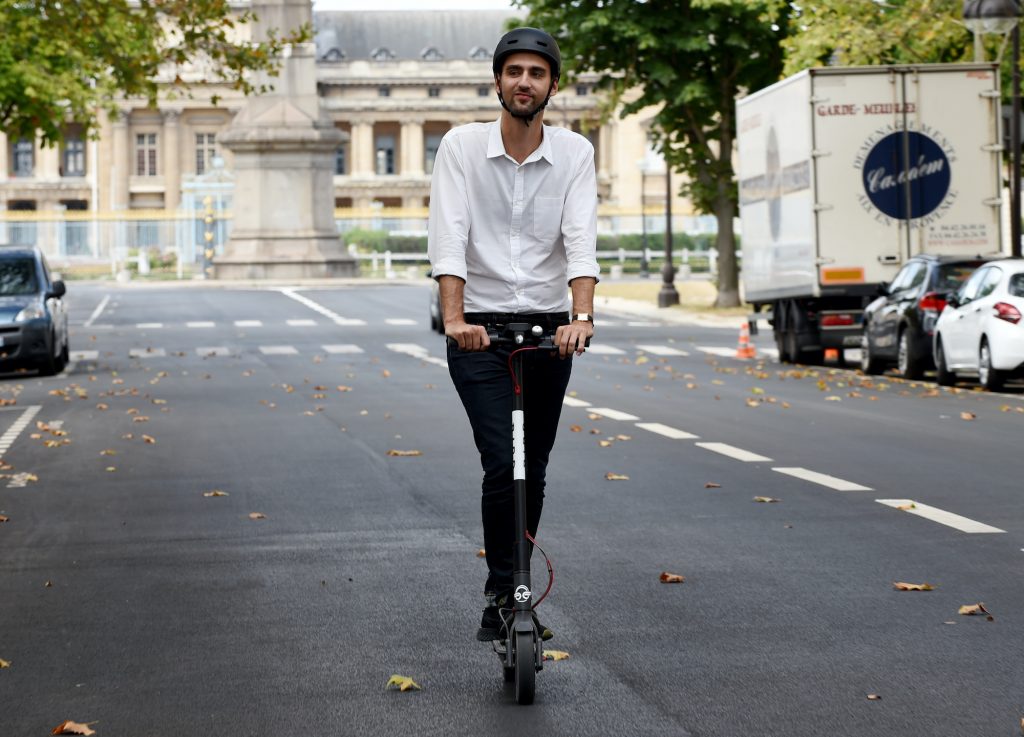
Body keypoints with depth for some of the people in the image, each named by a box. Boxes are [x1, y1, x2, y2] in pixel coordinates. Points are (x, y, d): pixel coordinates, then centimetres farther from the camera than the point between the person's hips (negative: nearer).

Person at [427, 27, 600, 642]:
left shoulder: (575, 153, -2)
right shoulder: (462, 146, -6)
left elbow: (581, 240, -13)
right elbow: (448, 237, -15)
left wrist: (581, 317, -28)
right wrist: (454, 318, -29)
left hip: (549, 329, 3)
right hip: (480, 331, -2)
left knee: (533, 474, 9)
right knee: (504, 465, -15)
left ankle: (510, 596, 24)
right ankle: (504, 596, -3)